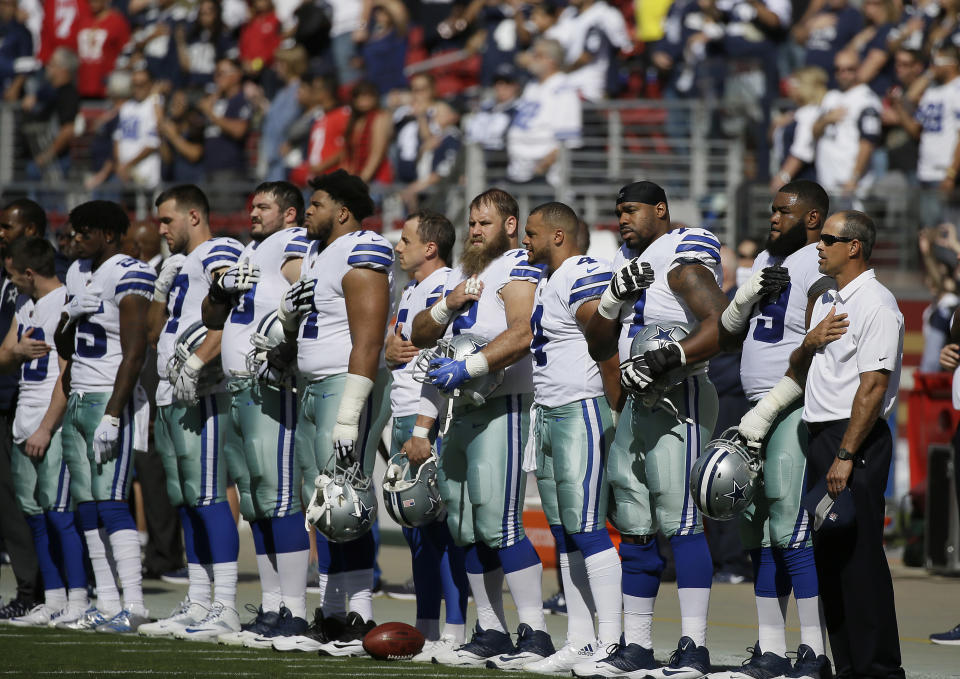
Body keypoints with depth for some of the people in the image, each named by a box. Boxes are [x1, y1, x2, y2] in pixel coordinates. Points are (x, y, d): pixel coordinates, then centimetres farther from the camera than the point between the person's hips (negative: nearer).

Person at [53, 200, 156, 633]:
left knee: (110, 503, -14)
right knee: (87, 505, 6)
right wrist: (70, 316, 3)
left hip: (110, 400, -9)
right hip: (77, 402, 9)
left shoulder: (128, 276, -12)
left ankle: (134, 605, -15)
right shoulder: (79, 273, 16)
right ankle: (107, 604, 8)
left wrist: (112, 416, -22)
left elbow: (134, 353, -17)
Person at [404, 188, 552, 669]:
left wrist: (470, 367, -27)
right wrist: (447, 307, 3)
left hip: (502, 407, -9)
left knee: (499, 524, -16)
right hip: (460, 413, 9)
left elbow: (521, 336, -21)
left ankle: (535, 635, -16)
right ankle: (490, 633, 13)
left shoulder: (518, 268, -6)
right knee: (467, 529, 8)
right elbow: (421, 337, 22)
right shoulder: (462, 273, 21)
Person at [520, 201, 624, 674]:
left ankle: (611, 642, -9)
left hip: (582, 413, -10)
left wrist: (615, 414, -15)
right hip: (548, 417, 10)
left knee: (587, 529, -11)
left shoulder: (585, 279, -15)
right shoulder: (545, 281, 17)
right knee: (564, 535, 9)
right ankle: (579, 641, 12)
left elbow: (609, 352, -18)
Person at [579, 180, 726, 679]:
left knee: (681, 523, -12)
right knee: (634, 529, 10)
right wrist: (614, 297, 3)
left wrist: (668, 358, -30)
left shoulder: (683, 261, -9)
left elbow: (721, 326, -22)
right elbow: (598, 349, 19)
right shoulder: (628, 263, 18)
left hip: (679, 398, -9)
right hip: (636, 405, 9)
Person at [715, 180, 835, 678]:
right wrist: (750, 293, 3)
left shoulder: (823, 272, -11)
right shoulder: (767, 261, 18)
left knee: (792, 530, -12)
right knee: (761, 535, 8)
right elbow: (728, 334, 22)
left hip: (797, 412, -9)